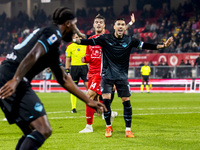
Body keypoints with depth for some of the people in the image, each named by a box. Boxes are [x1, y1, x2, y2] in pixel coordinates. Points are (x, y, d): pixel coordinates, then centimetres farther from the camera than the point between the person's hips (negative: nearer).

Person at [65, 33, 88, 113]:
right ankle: (73, 108, 8)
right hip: (74, 67, 0)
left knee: (88, 85, -11)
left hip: (84, 67, 0)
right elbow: (67, 60, 9)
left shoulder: (85, 46, 7)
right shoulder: (70, 47, 6)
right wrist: (67, 71, 3)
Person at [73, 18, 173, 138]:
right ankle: (109, 127, 8)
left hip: (122, 76, 1)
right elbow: (90, 42, -7)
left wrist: (162, 46, -10)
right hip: (107, 75, -1)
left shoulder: (129, 40, 0)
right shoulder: (106, 39, -4)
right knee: (106, 100, -11)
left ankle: (128, 130, 6)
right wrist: (76, 41, -21)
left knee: (126, 101, -4)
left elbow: (144, 45, -1)